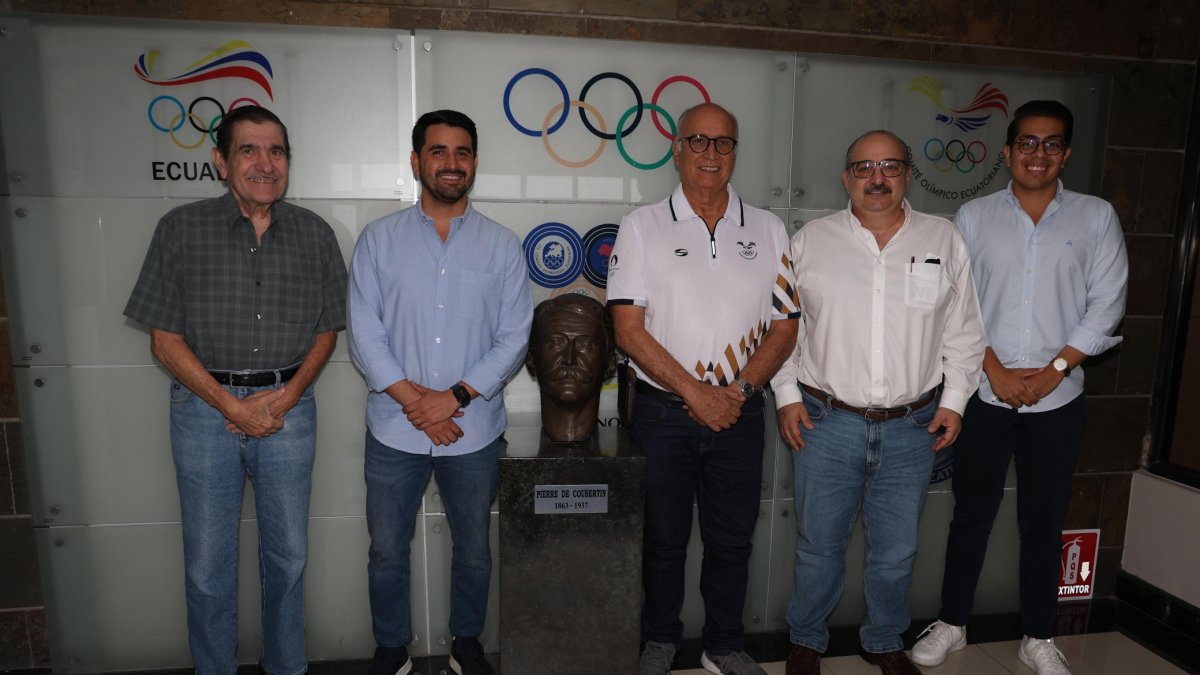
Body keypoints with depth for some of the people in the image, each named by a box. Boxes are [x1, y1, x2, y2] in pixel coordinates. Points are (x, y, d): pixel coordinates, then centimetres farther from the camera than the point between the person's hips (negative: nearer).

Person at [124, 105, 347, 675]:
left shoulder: (314, 233, 1)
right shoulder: (181, 229, -4)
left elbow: (326, 330, 6)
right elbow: (165, 338, -4)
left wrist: (284, 398, -7)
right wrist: (232, 406, -11)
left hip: (288, 407, 1)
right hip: (204, 407, -1)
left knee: (288, 554, 13)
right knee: (207, 562, 10)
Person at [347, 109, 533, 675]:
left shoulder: (501, 245, 1)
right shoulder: (379, 239, 1)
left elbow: (514, 337, -4)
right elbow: (363, 332, -4)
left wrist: (455, 396, -14)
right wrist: (412, 399, -14)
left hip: (474, 431, 0)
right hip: (394, 431, 0)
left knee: (473, 549, 15)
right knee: (387, 551, 12)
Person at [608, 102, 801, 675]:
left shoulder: (767, 230, 5)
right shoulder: (642, 226, -3)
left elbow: (784, 325, 4)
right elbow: (629, 330, -9)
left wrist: (740, 389, -10)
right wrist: (696, 393, -15)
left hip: (740, 414, 3)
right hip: (663, 413, -2)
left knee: (732, 540, 15)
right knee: (664, 539, 13)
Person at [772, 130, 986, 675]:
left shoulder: (944, 240, 4)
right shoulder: (810, 240, 0)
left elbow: (963, 331, 8)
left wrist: (954, 400, 3)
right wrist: (787, 395, -1)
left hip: (912, 428, 2)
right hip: (826, 424, -1)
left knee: (896, 552, 15)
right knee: (819, 547, 11)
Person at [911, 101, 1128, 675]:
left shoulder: (1097, 217, 4)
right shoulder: (973, 217, 2)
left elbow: (1105, 305, -1)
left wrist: (1054, 370, -10)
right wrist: (997, 372, -10)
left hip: (1059, 399, 1)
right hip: (985, 395, 0)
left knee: (1044, 521, 11)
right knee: (972, 514, 9)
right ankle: (951, 623, 25)